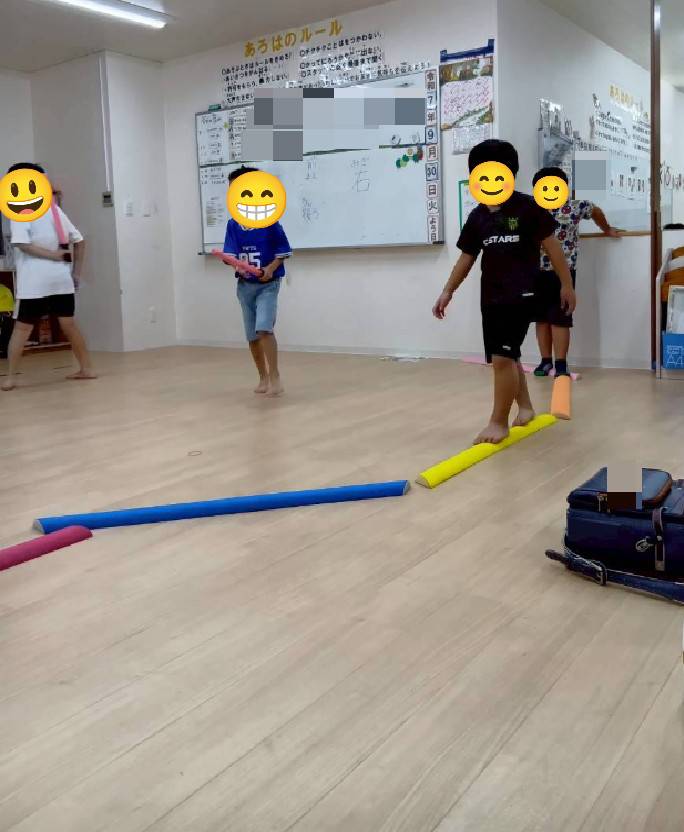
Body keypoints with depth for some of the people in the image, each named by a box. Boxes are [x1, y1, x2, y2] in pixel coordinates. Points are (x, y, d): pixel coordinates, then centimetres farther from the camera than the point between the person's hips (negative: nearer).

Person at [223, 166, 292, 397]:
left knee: (264, 328, -22)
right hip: (245, 285, 5)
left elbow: (283, 251, -5)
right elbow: (230, 253, -7)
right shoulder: (233, 225, 0)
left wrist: (271, 268, -21)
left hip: (267, 284, -5)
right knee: (252, 336, 10)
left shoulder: (269, 221, -11)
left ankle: (275, 376, -11)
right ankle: (263, 378, 26)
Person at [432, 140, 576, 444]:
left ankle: (498, 422, -2)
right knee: (506, 358, 15)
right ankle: (525, 406, 35)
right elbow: (466, 259, 14)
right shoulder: (477, 216, 7)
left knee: (502, 358, -13)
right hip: (491, 297, 6)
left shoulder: (527, 207, -7)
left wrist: (566, 284, -3)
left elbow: (551, 246, -3)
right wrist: (447, 292, 9)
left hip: (521, 295, -6)